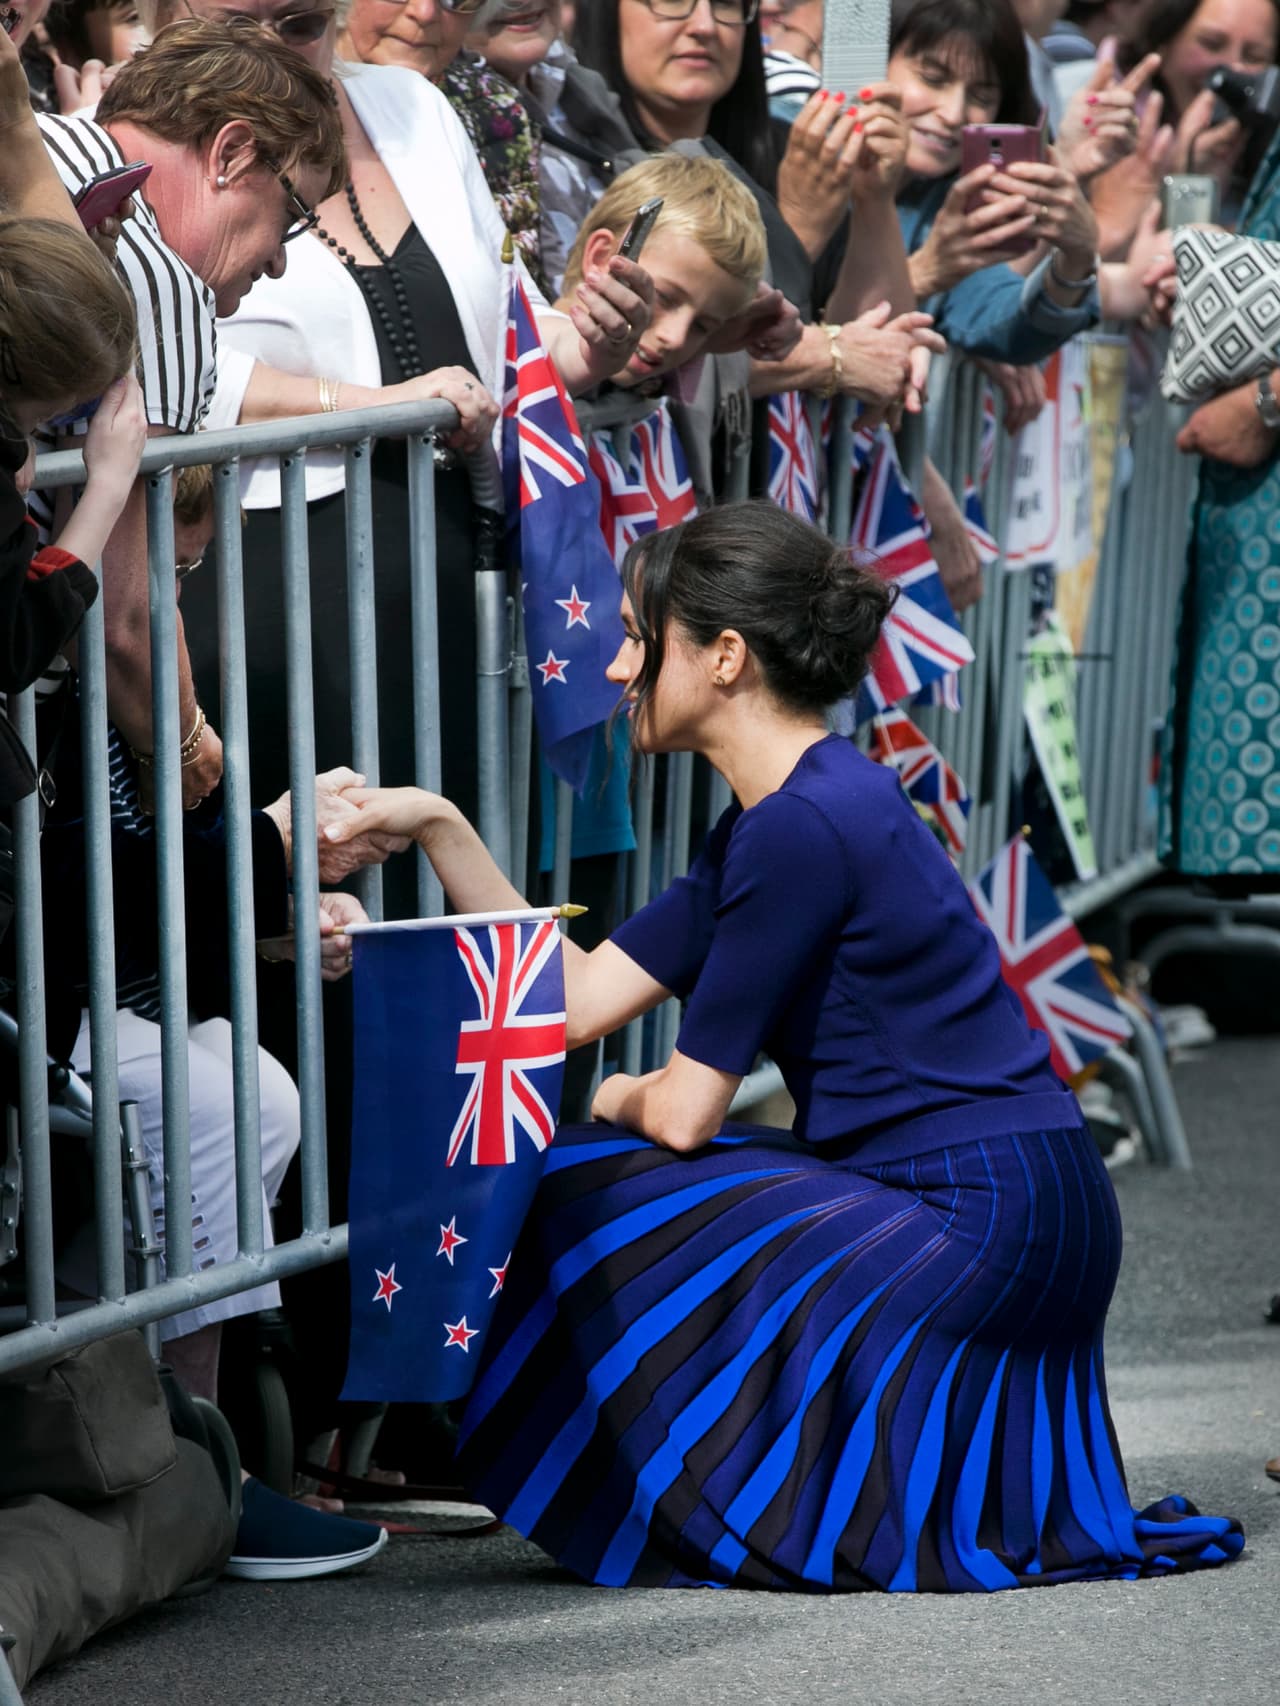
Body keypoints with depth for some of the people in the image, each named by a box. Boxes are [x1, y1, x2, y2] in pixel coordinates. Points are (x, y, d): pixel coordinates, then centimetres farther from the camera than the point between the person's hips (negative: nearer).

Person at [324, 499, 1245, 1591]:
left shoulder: (806, 825, -17)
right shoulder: (783, 813, 14)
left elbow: (683, 1113, -13)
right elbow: (576, 999, 12)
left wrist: (618, 1101, 10)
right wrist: (438, 827, 9)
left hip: (984, 1237, -10)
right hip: (1022, 1218, 10)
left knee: (589, 1205, -2)